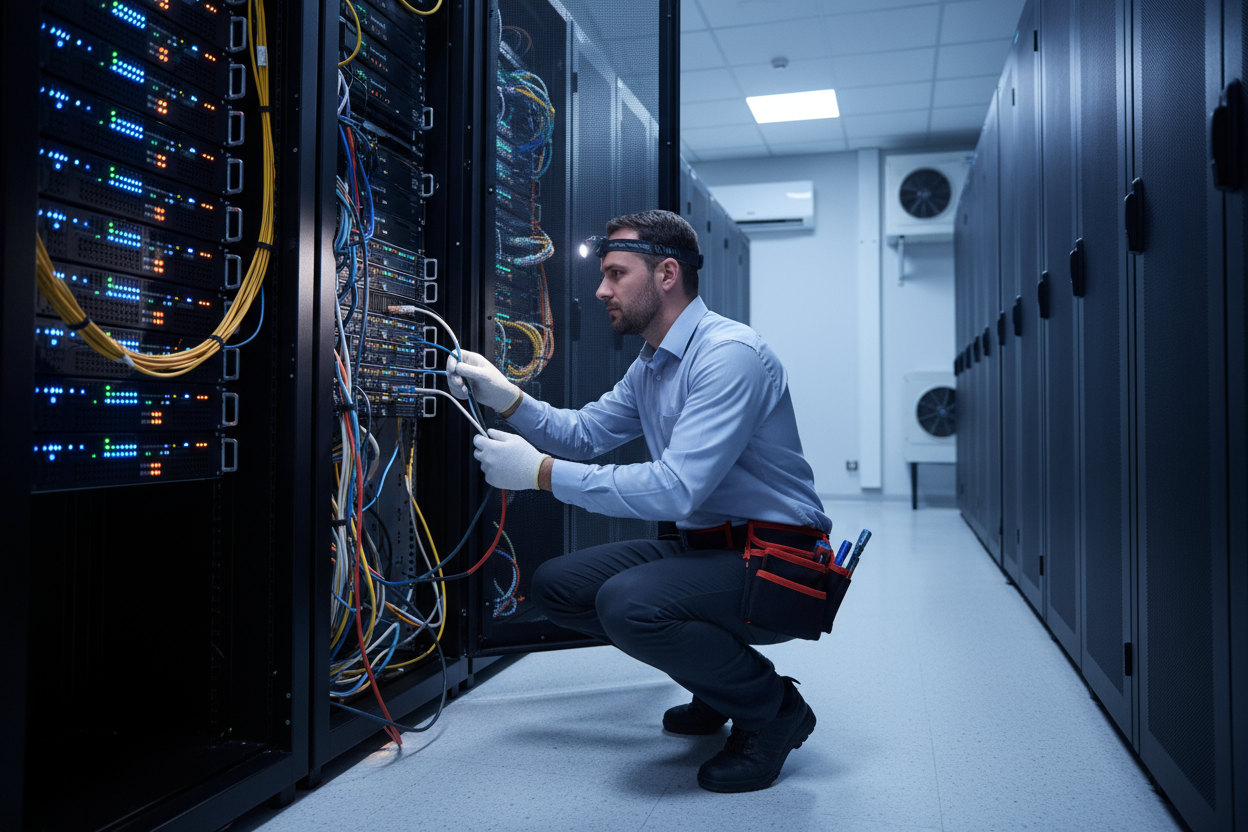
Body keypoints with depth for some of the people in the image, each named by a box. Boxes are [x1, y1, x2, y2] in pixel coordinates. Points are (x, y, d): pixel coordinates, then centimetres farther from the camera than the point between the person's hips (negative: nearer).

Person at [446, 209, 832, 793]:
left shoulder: (730, 354, -21)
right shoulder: (649, 366, 11)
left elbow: (677, 487, -29)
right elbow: (585, 433, 15)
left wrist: (541, 473, -25)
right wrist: (507, 397, -1)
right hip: (704, 546, 10)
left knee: (628, 603, -33)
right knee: (555, 584, 6)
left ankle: (772, 708, -5)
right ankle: (719, 682, 17)